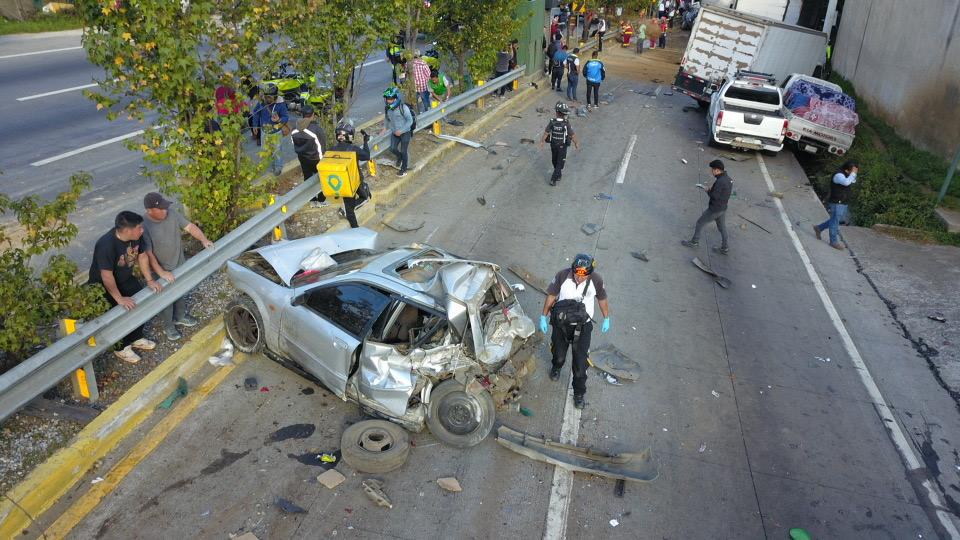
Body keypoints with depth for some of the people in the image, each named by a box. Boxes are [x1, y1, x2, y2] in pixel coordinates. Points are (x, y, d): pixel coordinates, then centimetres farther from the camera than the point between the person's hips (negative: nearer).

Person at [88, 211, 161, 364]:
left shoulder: (136, 237, -17)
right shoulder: (106, 245, -37)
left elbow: (142, 256, -2)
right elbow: (107, 276, -35)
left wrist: (150, 280, -7)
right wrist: (119, 299, -32)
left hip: (126, 279, 7)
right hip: (103, 285, -7)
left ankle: (136, 338, 28)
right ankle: (121, 348, 16)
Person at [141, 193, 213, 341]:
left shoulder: (172, 214, -13)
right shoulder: (144, 227, -27)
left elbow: (190, 226, -5)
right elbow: (148, 254, -28)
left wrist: (204, 240, -19)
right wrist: (161, 273, -32)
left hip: (180, 264, 5)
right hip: (163, 271, -5)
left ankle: (180, 317, 48)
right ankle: (168, 326, 35)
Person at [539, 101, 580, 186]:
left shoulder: (552, 122, -23)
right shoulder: (566, 123, -27)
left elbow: (546, 133, -11)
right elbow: (572, 135, -18)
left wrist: (542, 141, 7)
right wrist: (576, 143, 0)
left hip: (553, 145, 2)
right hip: (562, 146, -2)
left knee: (555, 161, 25)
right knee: (560, 163, 11)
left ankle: (558, 175, 45)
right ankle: (553, 179, 6)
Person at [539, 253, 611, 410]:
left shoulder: (596, 280, -19)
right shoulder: (562, 276, -20)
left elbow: (602, 299, 1)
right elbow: (551, 296, -6)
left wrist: (606, 319, 13)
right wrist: (543, 317, 1)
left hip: (583, 326, -1)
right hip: (561, 324, 1)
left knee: (580, 363, 3)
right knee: (559, 355, 19)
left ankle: (579, 394, 25)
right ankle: (556, 367, 57)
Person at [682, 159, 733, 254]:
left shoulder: (720, 181, -28)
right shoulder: (728, 179, 2)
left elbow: (714, 196, -26)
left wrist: (708, 190, -8)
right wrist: (708, 189, 6)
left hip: (714, 210, -8)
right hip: (723, 208, 8)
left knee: (700, 223, 10)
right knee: (722, 228, 16)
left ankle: (694, 242, 26)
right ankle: (724, 248, 24)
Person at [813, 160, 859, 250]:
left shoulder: (844, 174, 9)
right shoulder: (838, 175, -21)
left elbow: (853, 181, 22)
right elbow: (846, 182, -38)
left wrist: (855, 173, 4)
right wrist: (853, 173, -26)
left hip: (843, 203, 10)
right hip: (837, 203, -10)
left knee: (838, 219, 20)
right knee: (835, 221, 0)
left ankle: (819, 228, 32)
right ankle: (834, 242, 8)